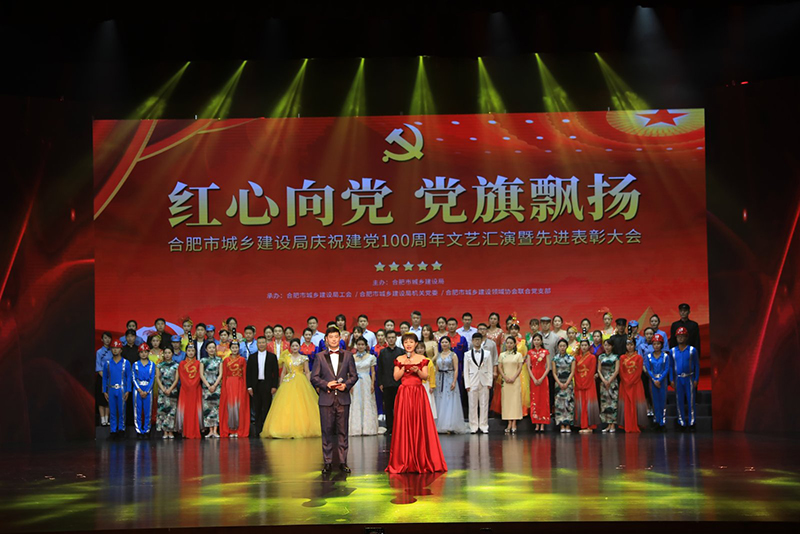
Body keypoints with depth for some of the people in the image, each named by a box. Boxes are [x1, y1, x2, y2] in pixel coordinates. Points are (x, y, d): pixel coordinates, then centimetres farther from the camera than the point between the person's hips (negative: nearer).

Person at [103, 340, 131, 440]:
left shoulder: (126, 363, 4)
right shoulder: (108, 363, 9)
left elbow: (129, 378, 3)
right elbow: (104, 378, 12)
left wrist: (127, 391, -5)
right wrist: (104, 391, 5)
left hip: (121, 390, -2)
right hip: (111, 390, 2)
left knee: (121, 411, -2)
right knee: (112, 411, 3)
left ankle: (121, 429, 5)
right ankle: (113, 431, 7)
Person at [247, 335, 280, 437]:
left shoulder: (272, 356, 5)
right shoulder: (252, 357, 10)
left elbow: (276, 372, 3)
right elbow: (248, 373, 9)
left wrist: (274, 386, -5)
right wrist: (249, 387, 0)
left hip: (267, 385, -2)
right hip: (255, 385, 2)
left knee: (266, 408, -1)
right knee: (257, 409, 3)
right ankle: (257, 429, 6)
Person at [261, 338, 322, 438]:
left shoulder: (304, 358, 6)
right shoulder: (286, 358, 10)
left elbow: (307, 372, 5)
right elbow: (283, 372, 11)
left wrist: (308, 384, -4)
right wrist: (281, 385, 5)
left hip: (301, 383, -1)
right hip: (288, 383, 1)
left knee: (301, 407, -5)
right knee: (287, 407, -6)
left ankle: (302, 429, 1)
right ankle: (288, 429, -3)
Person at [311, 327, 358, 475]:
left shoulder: (348, 355, 9)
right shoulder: (320, 356, 7)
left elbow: (354, 375, 9)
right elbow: (314, 377, 4)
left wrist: (346, 385, -9)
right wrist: (326, 384, -12)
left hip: (343, 398, 1)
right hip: (326, 399, -1)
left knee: (343, 432, 3)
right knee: (327, 431, 1)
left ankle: (343, 462, 10)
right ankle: (327, 463, 8)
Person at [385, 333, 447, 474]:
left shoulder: (422, 359, 7)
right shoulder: (399, 360, 8)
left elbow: (425, 376, 2)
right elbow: (396, 377, 1)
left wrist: (417, 370, -16)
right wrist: (404, 367, -11)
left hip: (419, 393, 0)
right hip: (404, 393, 0)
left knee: (420, 424, -3)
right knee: (403, 424, -3)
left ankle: (421, 460, 5)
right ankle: (404, 461, 4)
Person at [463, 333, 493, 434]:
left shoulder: (487, 354, 9)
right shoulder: (467, 354, 7)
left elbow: (490, 369, 7)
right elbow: (466, 370, 5)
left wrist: (489, 383, -1)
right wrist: (467, 384, -2)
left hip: (484, 382, 1)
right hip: (473, 382, 0)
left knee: (484, 405, 1)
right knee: (473, 405, 0)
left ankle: (483, 426, 7)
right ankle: (474, 427, 6)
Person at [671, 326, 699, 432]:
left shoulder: (692, 350, -1)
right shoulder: (672, 351, 6)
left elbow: (697, 365, 2)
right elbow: (671, 366, 12)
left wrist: (696, 379, -3)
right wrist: (672, 380, 5)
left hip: (689, 378, -2)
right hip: (678, 379, 2)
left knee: (690, 400, -1)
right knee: (679, 401, 4)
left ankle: (691, 423, 4)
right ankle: (682, 424, 11)